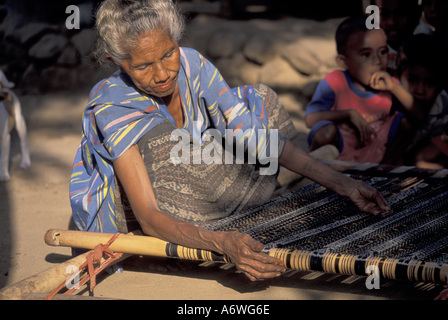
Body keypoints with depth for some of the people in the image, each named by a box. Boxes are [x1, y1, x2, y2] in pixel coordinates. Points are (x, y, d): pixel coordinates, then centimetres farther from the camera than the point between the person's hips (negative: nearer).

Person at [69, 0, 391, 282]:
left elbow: (259, 131, -14)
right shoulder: (111, 108, -32)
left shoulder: (192, 65, -18)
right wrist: (221, 243, -56)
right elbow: (147, 217, -39)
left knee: (261, 97, -2)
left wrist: (341, 182, -23)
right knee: (159, 135, -36)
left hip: (190, 190, 5)